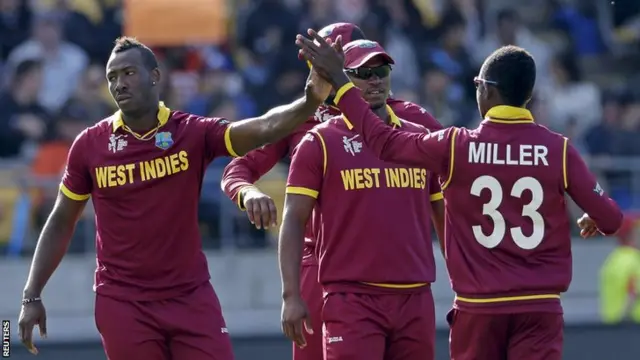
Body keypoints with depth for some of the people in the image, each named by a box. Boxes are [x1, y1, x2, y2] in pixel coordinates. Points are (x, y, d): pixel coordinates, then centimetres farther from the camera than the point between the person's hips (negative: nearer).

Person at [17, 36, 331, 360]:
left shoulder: (193, 133, -4)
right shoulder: (90, 145, 0)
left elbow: (263, 129, -20)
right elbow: (61, 223, 9)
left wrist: (309, 102, -40)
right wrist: (32, 296, 6)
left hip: (191, 297, 0)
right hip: (123, 304, 0)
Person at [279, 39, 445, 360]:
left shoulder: (421, 138, 13)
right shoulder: (321, 143, 1)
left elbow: (445, 217, 18)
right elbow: (293, 221, -1)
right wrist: (291, 295, -9)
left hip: (416, 298, 4)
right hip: (352, 296, -4)